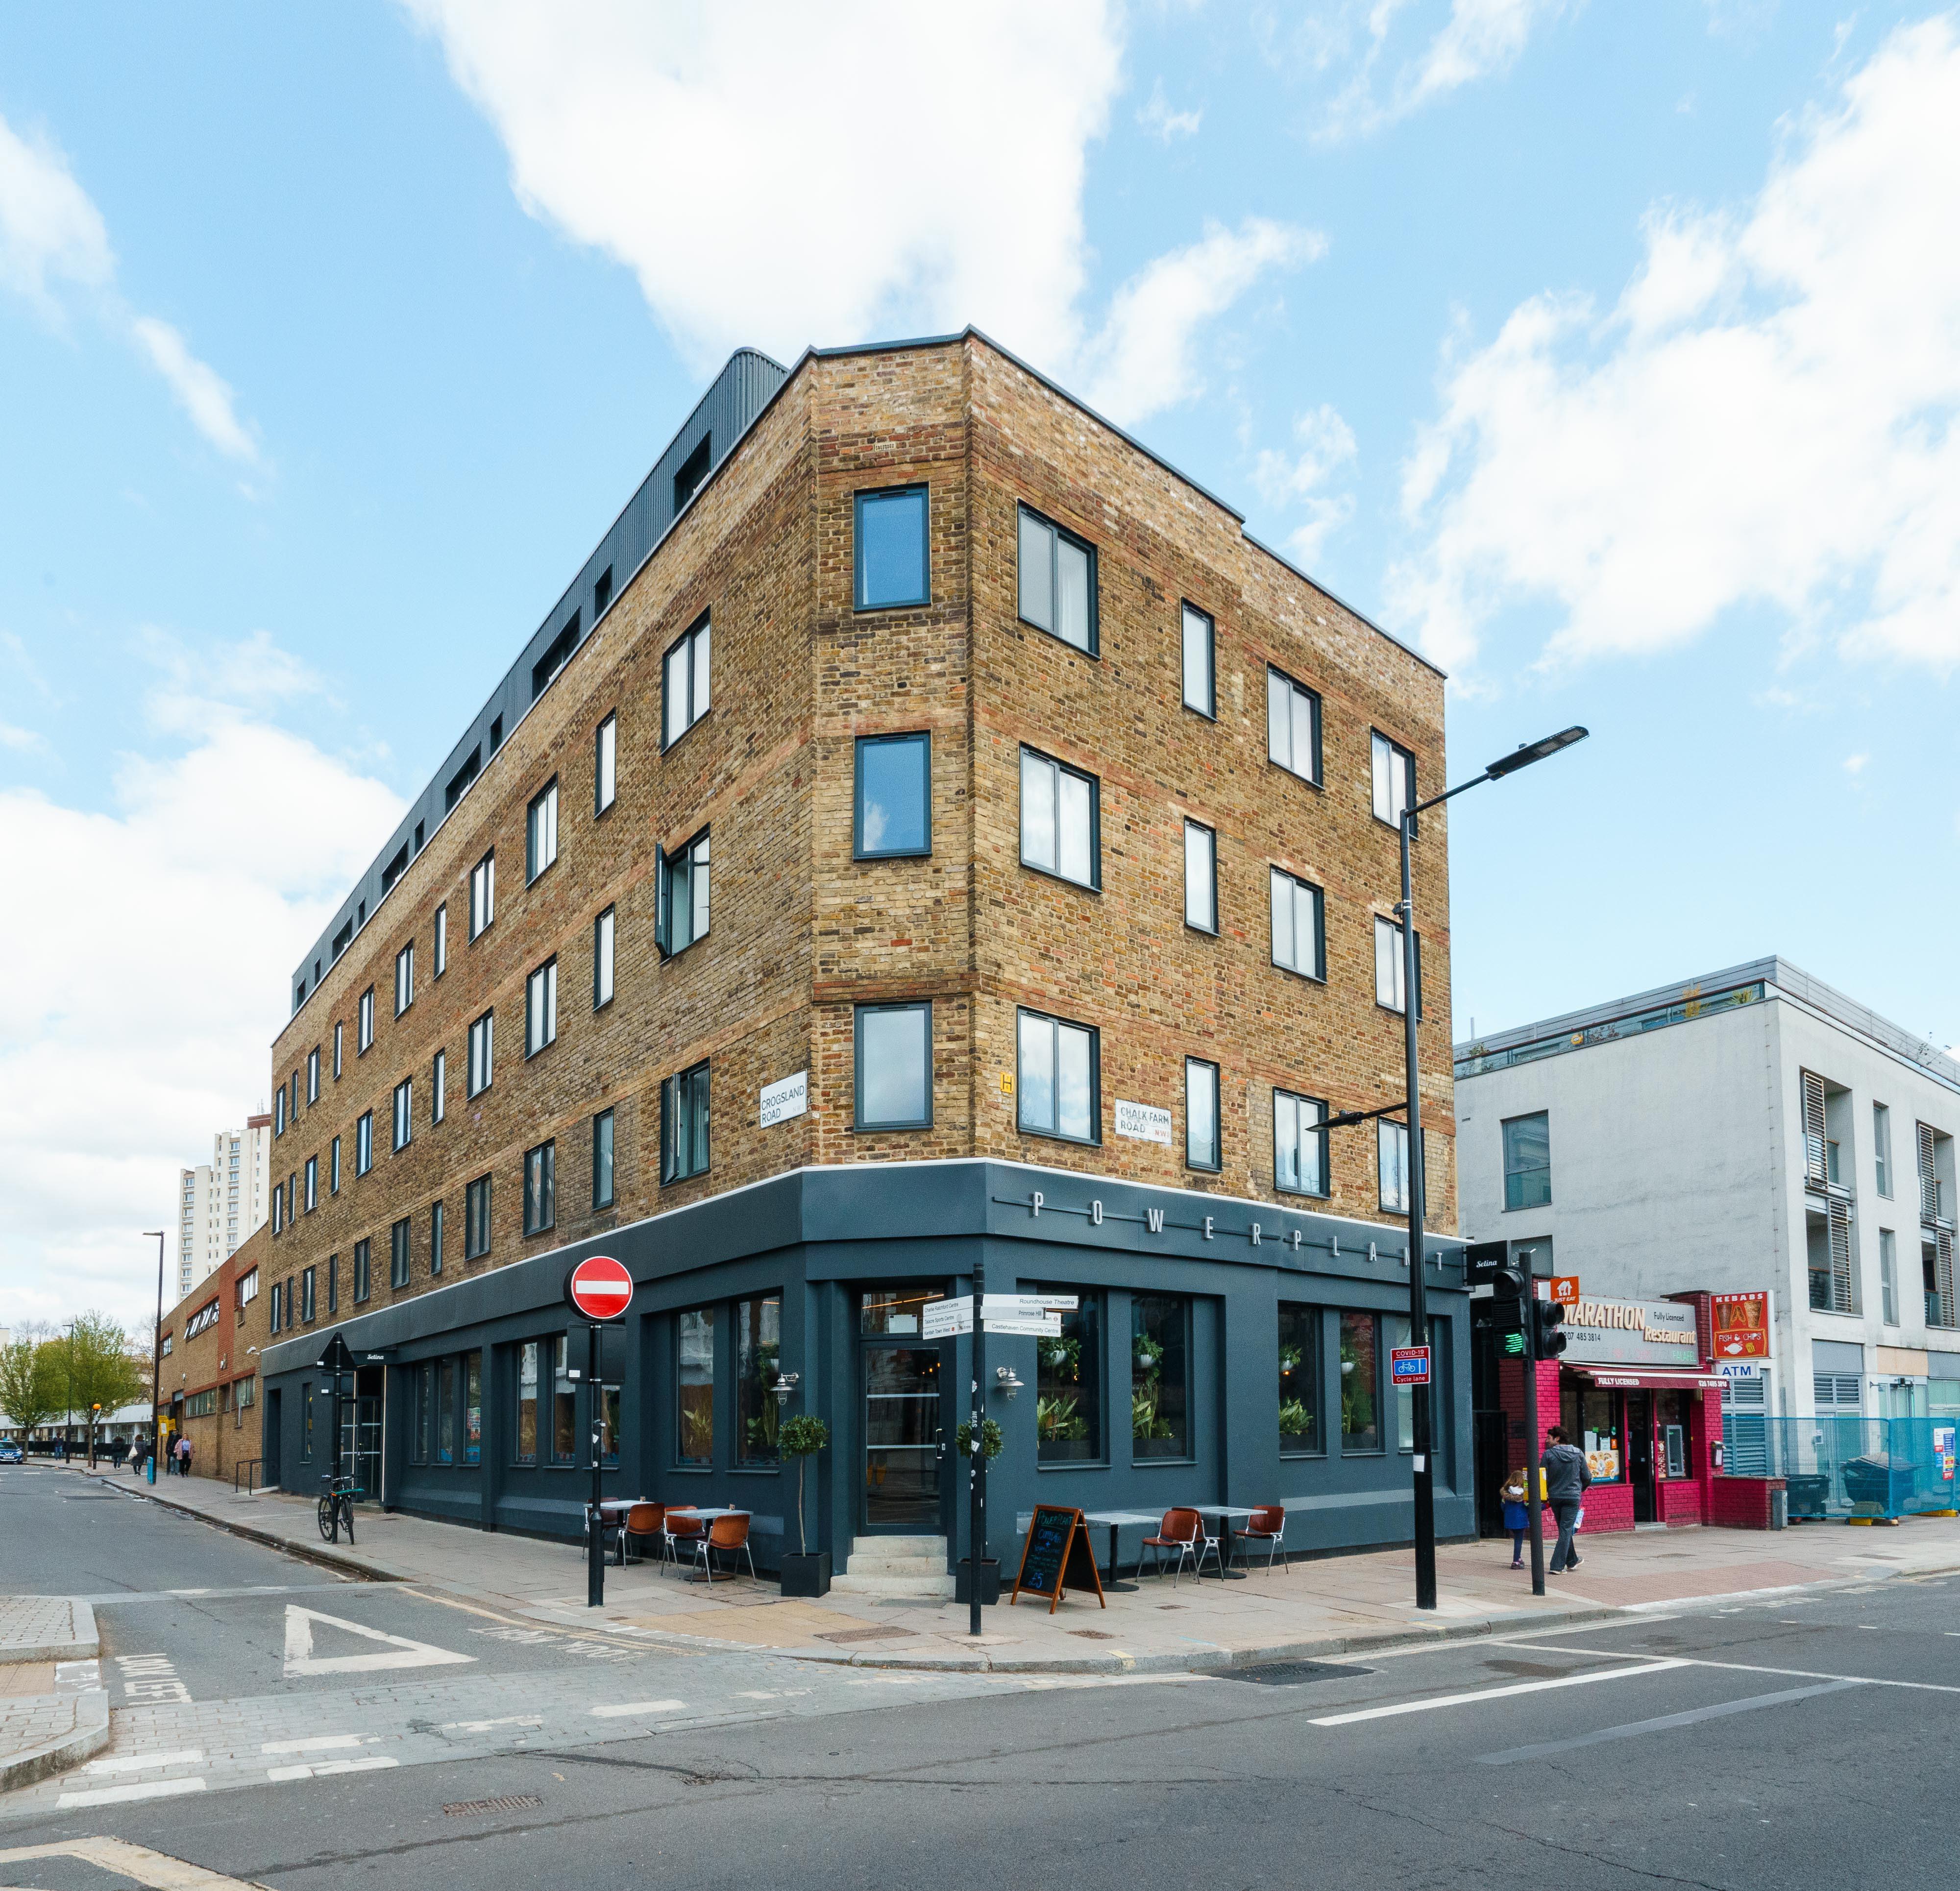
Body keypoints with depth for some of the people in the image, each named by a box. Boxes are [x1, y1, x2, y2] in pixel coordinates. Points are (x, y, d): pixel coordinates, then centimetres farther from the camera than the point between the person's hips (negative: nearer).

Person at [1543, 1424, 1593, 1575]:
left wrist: (1546, 1492, 10)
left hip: (1555, 1496, 1)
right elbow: (1587, 1477, 2)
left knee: (1564, 1530, 19)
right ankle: (1557, 1566, -8)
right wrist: (1581, 1488, 22)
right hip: (1573, 1497, -1)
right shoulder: (1578, 1453, -1)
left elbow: (1544, 1478, -8)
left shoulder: (1549, 1454, -9)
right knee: (1566, 1531, 0)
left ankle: (1572, 1561, 31)